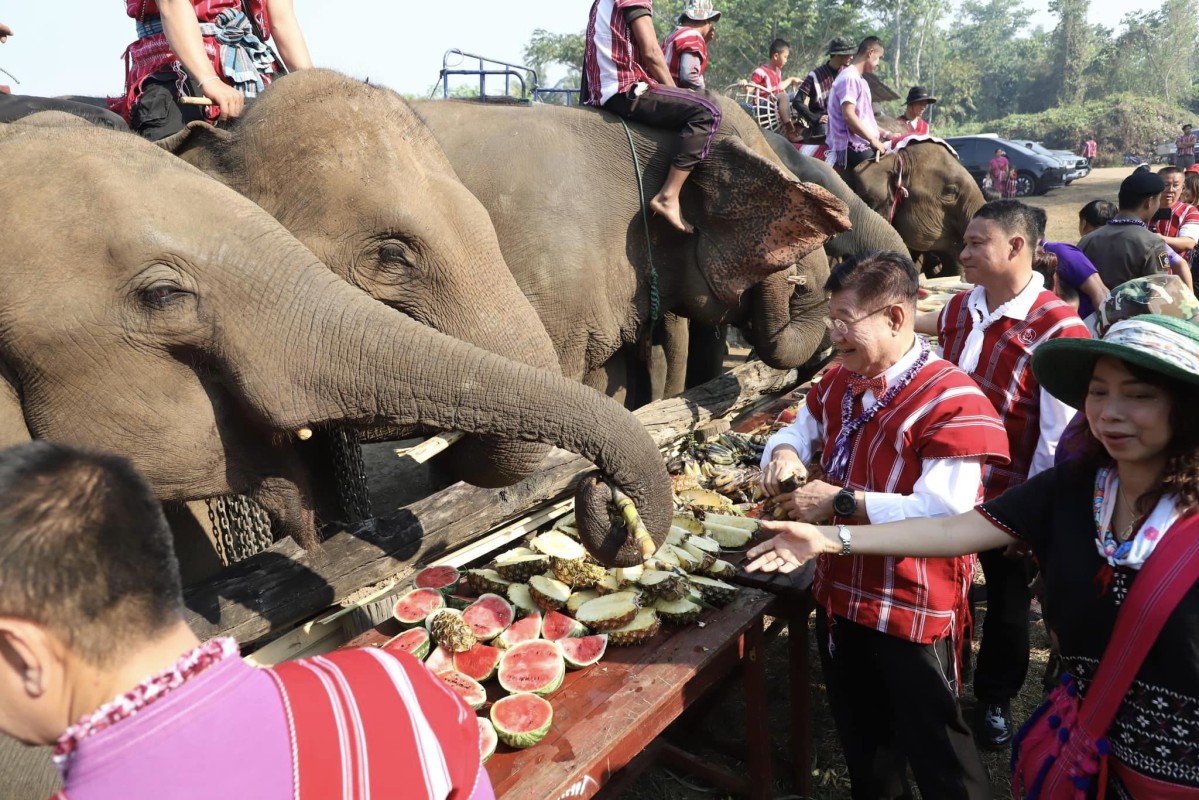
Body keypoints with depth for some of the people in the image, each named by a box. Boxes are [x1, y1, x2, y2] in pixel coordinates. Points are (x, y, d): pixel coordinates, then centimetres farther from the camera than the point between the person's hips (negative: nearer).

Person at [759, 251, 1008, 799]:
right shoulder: (839, 383, 2)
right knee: (860, 734, 27)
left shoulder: (949, 398, -23)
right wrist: (784, 452, -7)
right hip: (841, 595, 8)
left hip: (914, 610, -8)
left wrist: (840, 502, -26)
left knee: (934, 749, 13)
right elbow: (801, 429, 17)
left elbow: (946, 513, -30)